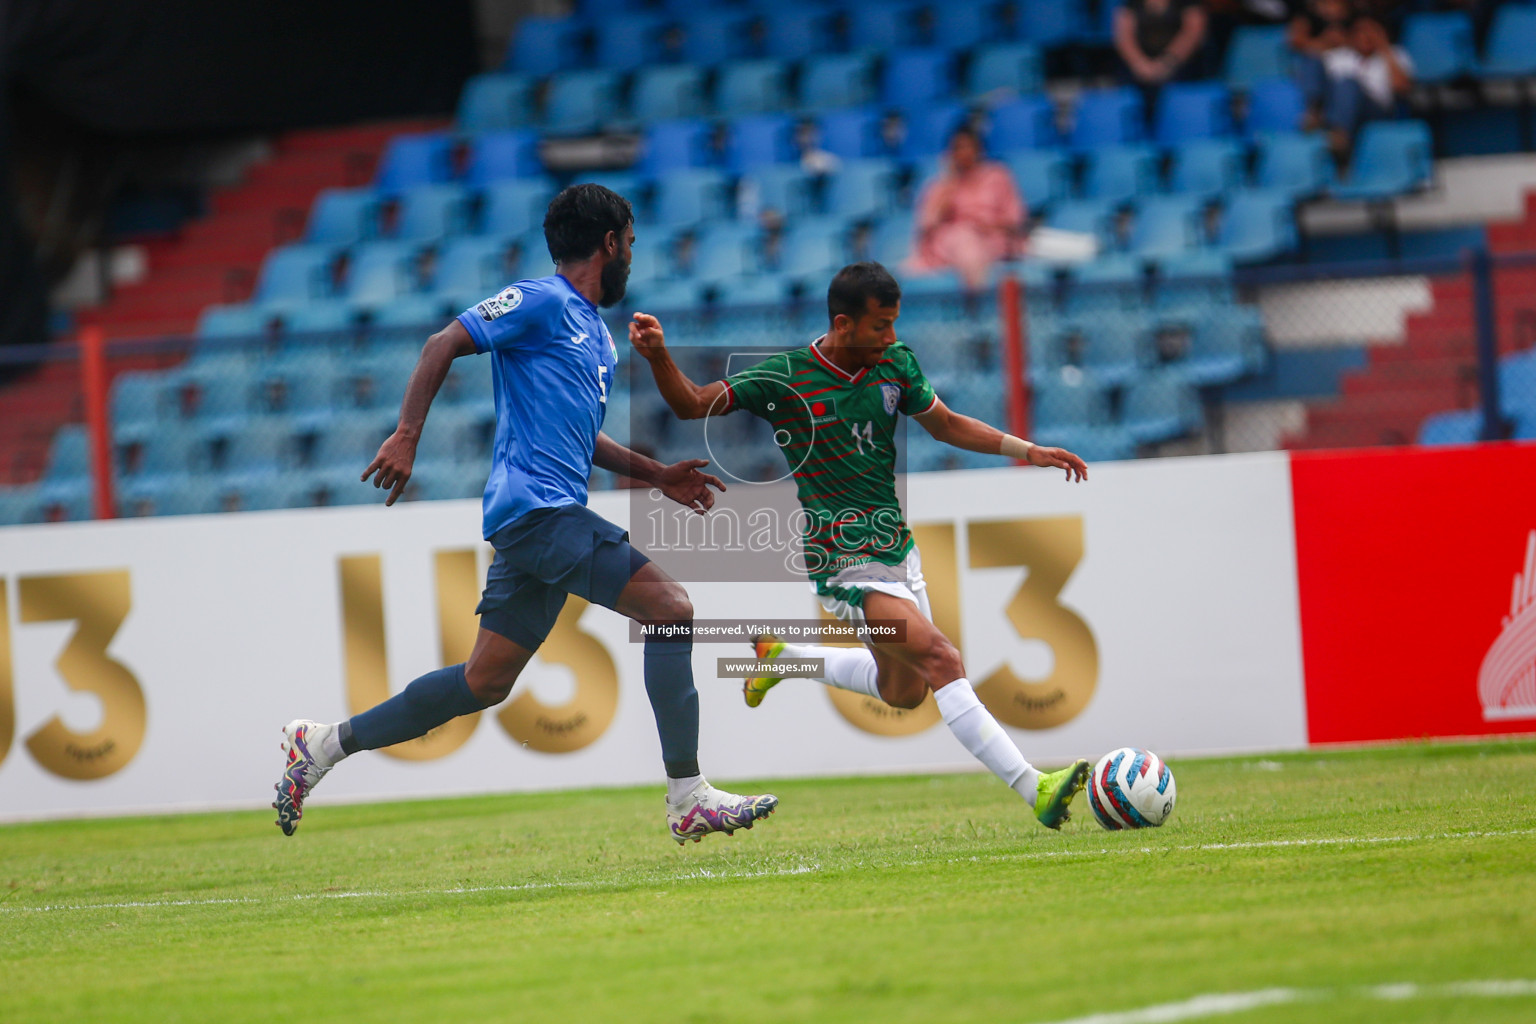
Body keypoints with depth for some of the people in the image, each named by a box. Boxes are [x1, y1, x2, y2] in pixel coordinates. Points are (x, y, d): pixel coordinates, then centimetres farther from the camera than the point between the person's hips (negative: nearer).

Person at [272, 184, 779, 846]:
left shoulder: (596, 333, 23)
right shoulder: (542, 303, -6)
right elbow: (444, 344, -11)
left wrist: (655, 475, 25)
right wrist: (406, 436, -19)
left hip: (550, 516, 10)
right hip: (538, 507, -10)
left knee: (486, 681, 10)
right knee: (672, 608, -15)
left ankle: (324, 744, 18)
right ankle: (688, 799, -16)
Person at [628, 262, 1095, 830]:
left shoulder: (896, 365, 2)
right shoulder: (785, 378, -13)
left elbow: (945, 423, 16)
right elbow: (692, 404, -10)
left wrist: (1029, 451, 9)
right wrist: (658, 356, -29)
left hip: (897, 547, 8)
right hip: (846, 563, -8)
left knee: (903, 690, 22)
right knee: (941, 660, -23)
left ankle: (780, 655, 42)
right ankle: (1034, 790, -28)